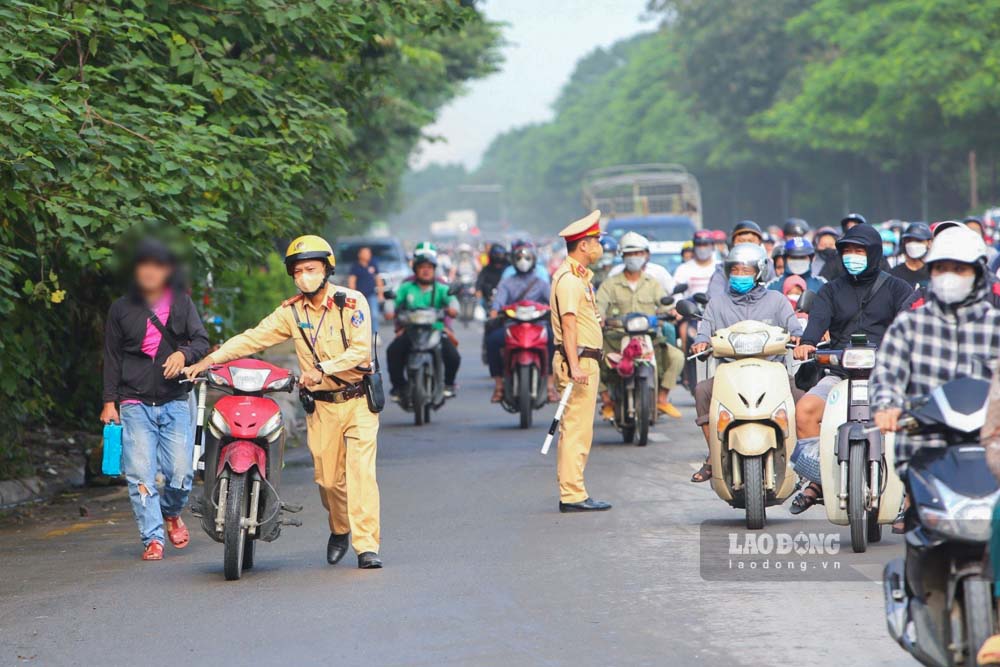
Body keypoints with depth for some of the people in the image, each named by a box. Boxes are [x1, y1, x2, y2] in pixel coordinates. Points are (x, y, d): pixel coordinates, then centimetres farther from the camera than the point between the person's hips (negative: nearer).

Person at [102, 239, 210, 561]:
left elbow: (201, 341, 5)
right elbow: (111, 358, 11)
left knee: (181, 473, -7)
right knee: (140, 475, -9)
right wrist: (109, 401, 5)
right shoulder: (121, 309, 9)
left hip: (175, 401, 0)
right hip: (135, 404, 0)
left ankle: (171, 512, 24)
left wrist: (184, 353, -18)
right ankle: (153, 538, -3)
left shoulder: (182, 303, 9)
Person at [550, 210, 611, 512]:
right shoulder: (569, 278, -14)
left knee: (575, 430, 12)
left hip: (584, 362, 11)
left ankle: (571, 493, 15)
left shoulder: (578, 276, 20)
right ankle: (573, 495, -12)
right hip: (580, 360, -11)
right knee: (577, 430, -11)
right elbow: (569, 323, -23)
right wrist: (575, 366, -29)